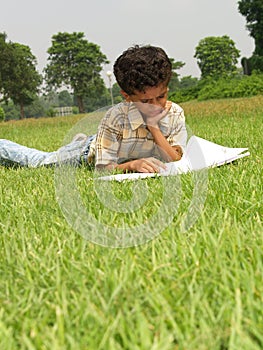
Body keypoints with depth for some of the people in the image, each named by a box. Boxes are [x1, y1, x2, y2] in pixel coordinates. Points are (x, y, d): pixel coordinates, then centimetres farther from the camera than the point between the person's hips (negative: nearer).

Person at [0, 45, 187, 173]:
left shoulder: (175, 114, -29)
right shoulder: (115, 117, -39)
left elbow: (176, 163, -34)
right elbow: (103, 168, -36)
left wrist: (154, 127, -44)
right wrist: (133, 164, -56)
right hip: (91, 151, -3)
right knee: (37, 161, 14)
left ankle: (82, 140, 53)